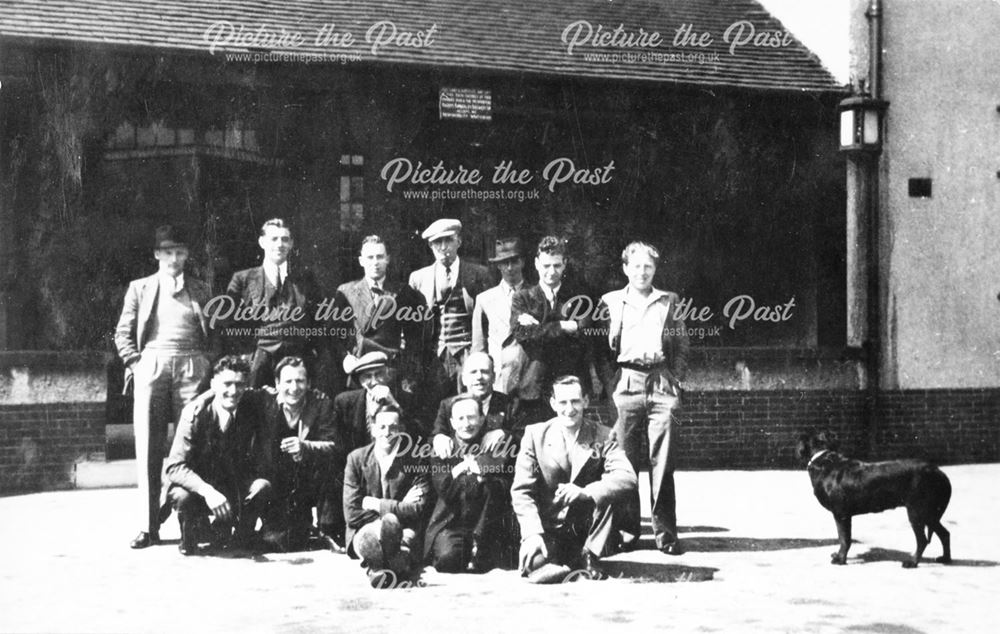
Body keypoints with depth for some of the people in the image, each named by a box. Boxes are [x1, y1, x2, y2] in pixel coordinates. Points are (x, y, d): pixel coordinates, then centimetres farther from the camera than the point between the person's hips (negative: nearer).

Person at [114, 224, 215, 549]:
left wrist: (208, 362, 1)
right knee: (148, 447, -4)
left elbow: (216, 333, 15)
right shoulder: (140, 288, 15)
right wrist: (135, 362, -1)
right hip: (151, 366, 0)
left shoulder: (200, 290, 16)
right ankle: (148, 525, -1)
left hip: (191, 367, 0)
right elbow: (123, 333, 12)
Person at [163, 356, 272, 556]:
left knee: (263, 487, -26)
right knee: (182, 496, -34)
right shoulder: (195, 413, -18)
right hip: (198, 485, -2)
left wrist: (260, 480, -32)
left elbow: (262, 464, -6)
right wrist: (207, 491, -40)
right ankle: (189, 539, 2)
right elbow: (175, 467, -24)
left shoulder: (251, 414, -11)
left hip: (236, 488, 2)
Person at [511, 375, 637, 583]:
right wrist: (533, 533, -22)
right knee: (534, 564, -31)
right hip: (549, 529, -1)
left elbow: (628, 478, -18)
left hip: (587, 529, 1)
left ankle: (588, 558, -10)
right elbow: (521, 490, -7)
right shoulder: (535, 434, -3)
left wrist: (585, 492, -34)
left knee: (607, 491, -26)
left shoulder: (602, 436, -3)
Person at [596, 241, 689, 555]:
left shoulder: (670, 302, 15)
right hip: (626, 385, 0)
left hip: (662, 385, 0)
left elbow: (682, 346, 14)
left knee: (662, 461, -5)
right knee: (624, 460, -2)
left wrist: (674, 379, 2)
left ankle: (665, 532, -2)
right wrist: (610, 381, 1)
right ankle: (627, 527, 7)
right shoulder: (610, 302, 13)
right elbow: (601, 348, 12)